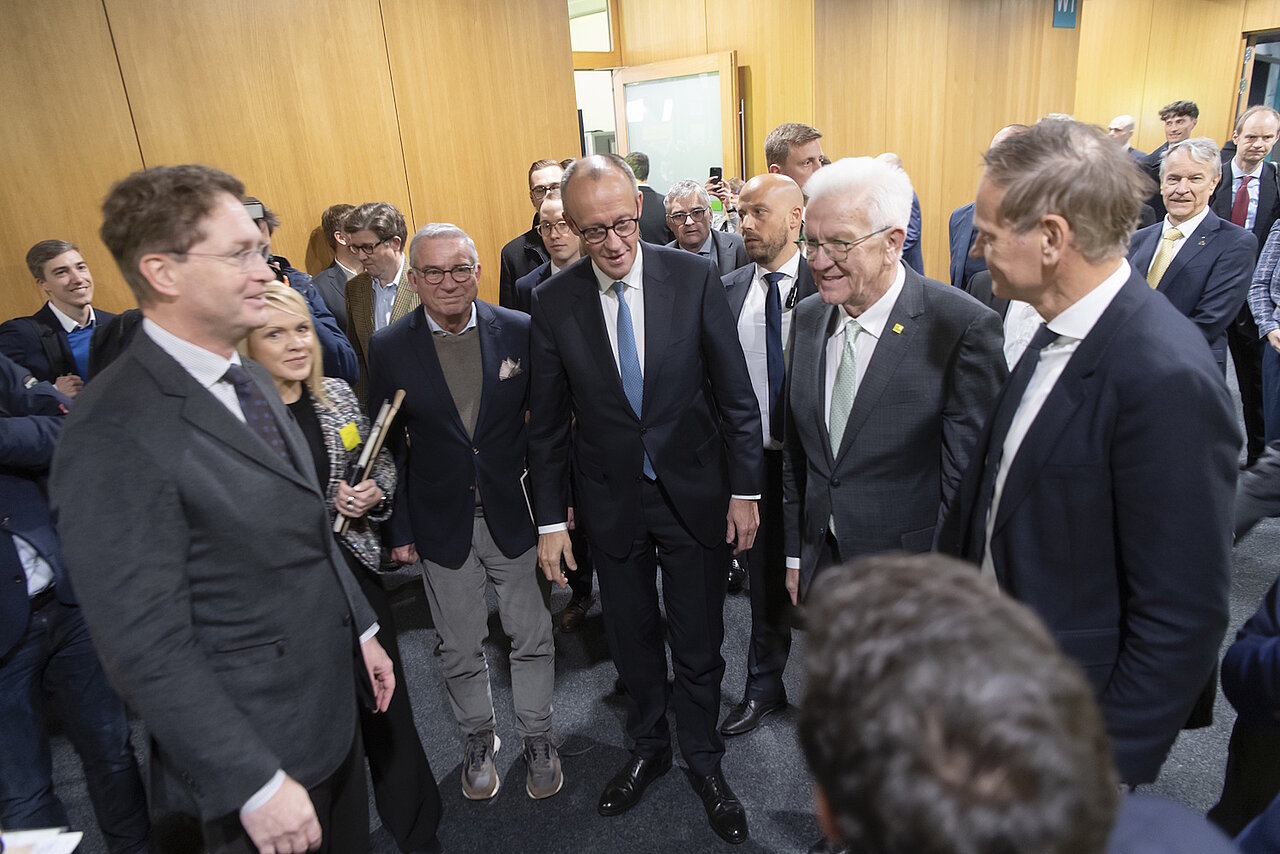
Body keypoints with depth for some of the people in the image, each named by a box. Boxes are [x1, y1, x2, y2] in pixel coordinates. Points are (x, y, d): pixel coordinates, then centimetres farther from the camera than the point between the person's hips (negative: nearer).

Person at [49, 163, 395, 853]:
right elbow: (146, 650, -23)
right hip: (253, 745, -8)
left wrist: (359, 629, 13)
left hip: (332, 709, 8)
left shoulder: (249, 379, 3)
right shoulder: (116, 436, -24)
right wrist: (256, 785, -20)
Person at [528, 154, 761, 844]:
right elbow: (546, 423, -1)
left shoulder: (694, 277, -11)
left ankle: (703, 761, 39)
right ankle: (648, 748, 46)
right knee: (632, 639, 20)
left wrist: (744, 490, -5)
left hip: (695, 494, -1)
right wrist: (551, 519, -1)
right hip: (611, 502, 1)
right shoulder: (553, 302, -7)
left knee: (699, 644, 13)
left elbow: (736, 394, -5)